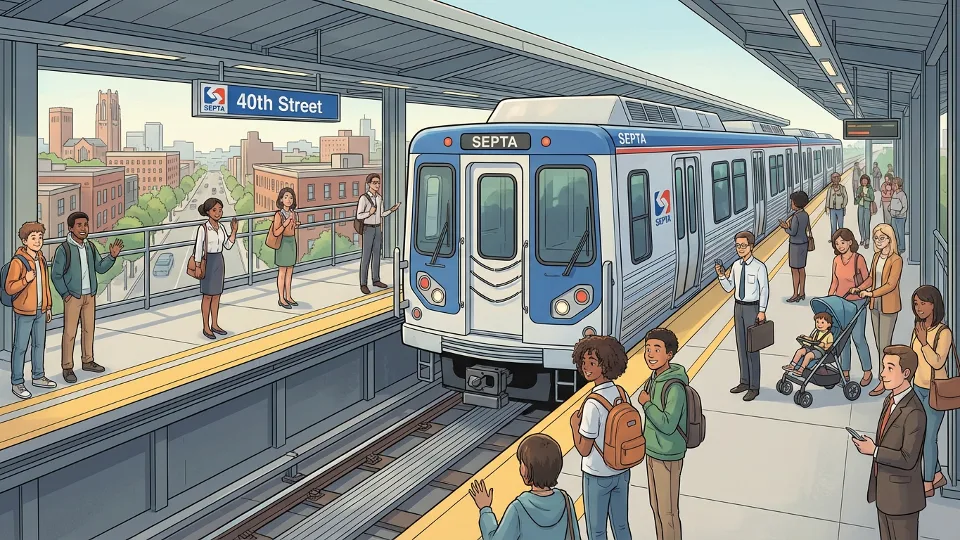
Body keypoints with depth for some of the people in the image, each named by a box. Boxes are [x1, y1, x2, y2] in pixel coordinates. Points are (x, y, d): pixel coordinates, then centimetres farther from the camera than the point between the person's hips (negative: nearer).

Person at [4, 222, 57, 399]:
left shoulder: (41, 259, 7)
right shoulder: (18, 261, -15)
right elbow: (9, 288, -17)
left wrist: (48, 307, 17)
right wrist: (26, 279, -33)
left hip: (40, 310, 7)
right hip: (24, 312, -7)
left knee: (39, 344, 16)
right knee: (20, 347, 1)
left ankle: (38, 376, 29)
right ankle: (17, 383, 9)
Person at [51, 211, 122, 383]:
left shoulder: (91, 247, 3)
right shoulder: (64, 249, -13)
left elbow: (100, 268, 8)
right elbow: (56, 275, -9)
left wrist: (112, 256, -7)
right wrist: (65, 294, -12)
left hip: (90, 296, 6)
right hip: (73, 297, -6)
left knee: (89, 329, 15)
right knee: (70, 333, -1)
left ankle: (87, 361, 29)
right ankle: (67, 368, 8)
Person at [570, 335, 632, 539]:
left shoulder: (593, 403, -26)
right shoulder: (621, 393, -4)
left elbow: (584, 449, -19)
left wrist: (574, 424, -5)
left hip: (598, 476, -7)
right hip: (622, 471, 7)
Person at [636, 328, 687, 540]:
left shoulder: (675, 387, -24)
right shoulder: (653, 379, 2)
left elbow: (668, 424, -28)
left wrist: (646, 403, -20)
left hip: (668, 457, -8)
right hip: (652, 452, 8)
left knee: (668, 512, 5)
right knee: (656, 506, 20)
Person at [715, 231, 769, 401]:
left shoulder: (759, 267, -14)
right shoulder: (736, 266, 4)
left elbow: (764, 290, -12)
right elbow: (729, 288, 10)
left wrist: (762, 311, -15)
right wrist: (721, 275, -7)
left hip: (753, 308, -7)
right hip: (738, 307, 7)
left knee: (752, 347, 0)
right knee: (741, 346, 15)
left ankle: (754, 387, 11)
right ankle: (745, 382, 29)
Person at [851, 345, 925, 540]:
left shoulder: (914, 412, -24)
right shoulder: (890, 401, 4)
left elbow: (908, 459, -25)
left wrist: (873, 450, -20)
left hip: (902, 496, -8)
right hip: (884, 491, 8)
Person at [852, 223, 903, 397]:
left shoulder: (896, 260, -15)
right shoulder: (876, 256, 7)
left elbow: (891, 285, -20)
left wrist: (871, 293, -27)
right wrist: (859, 288, 0)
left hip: (889, 307, -7)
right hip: (875, 305, 7)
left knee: (884, 345, -1)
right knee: (879, 344, 13)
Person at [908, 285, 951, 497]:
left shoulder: (943, 332, -19)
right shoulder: (919, 326, 1)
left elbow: (937, 362, -26)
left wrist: (924, 342, -32)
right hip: (917, 388, 7)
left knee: (928, 437, 1)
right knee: (921, 434, 16)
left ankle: (928, 484, 15)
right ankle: (937, 475, 34)